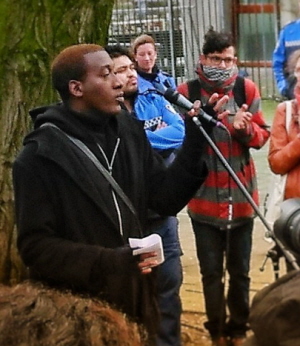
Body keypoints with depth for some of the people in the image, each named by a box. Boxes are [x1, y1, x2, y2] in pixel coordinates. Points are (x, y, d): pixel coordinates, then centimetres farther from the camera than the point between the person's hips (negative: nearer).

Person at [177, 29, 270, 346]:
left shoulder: (246, 89, -1)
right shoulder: (187, 92, -6)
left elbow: (262, 136, 3)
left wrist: (246, 128, -19)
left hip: (241, 196, 2)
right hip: (204, 198, -1)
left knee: (239, 271, 12)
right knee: (211, 272, 7)